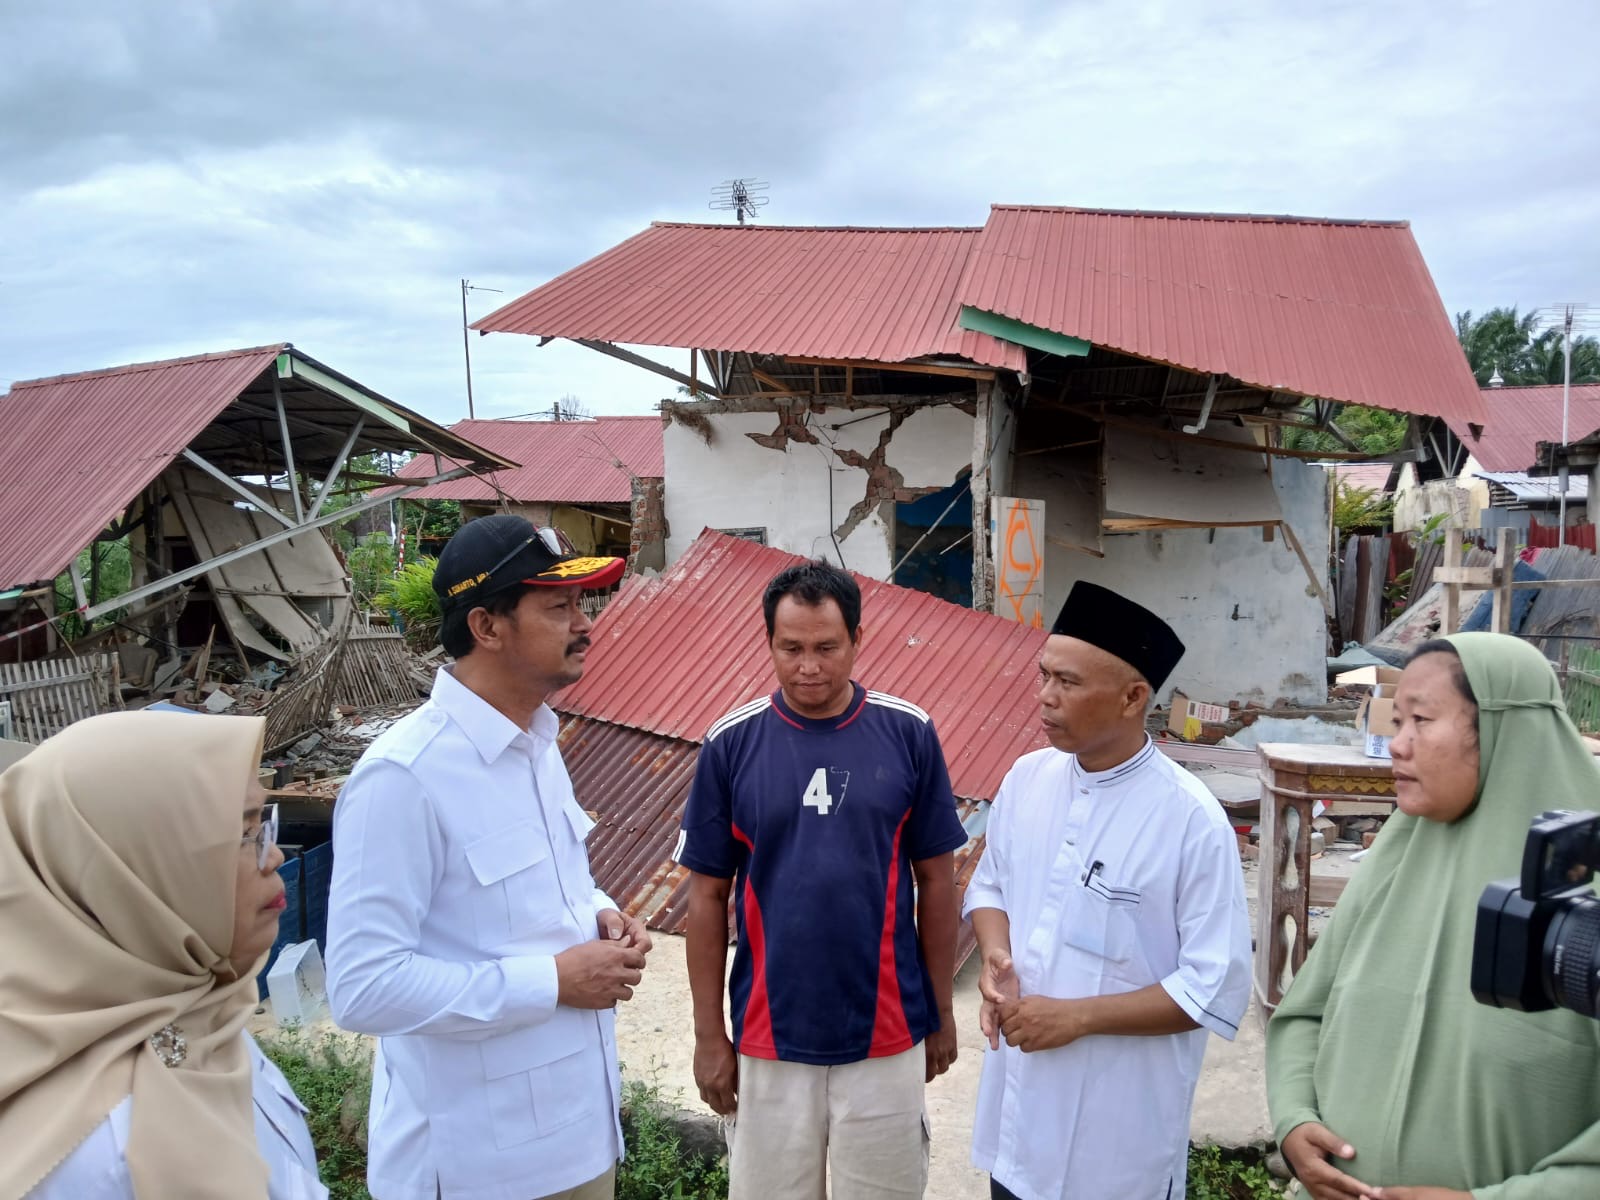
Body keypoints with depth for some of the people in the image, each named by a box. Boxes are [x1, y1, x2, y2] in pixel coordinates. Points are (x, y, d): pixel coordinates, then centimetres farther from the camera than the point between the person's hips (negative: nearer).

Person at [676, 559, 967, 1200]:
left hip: (888, 1033, 0)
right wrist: (709, 1033, -1)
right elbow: (707, 896, -2)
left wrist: (942, 1010, 5)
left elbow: (935, 880, 1)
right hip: (770, 1037, 0)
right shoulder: (731, 743, -8)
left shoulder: (909, 734, -8)